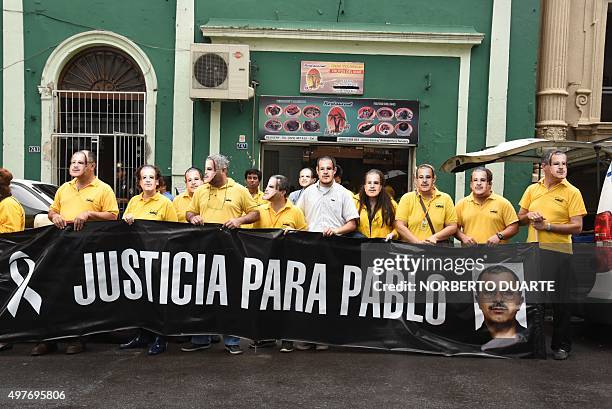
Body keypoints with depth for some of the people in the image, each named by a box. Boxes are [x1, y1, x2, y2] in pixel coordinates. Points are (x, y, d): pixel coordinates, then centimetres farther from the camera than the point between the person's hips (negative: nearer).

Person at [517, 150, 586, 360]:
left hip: (558, 251, -4)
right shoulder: (532, 189, 9)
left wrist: (548, 226, -16)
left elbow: (577, 226, -8)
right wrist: (529, 215, -5)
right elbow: (520, 219, 16)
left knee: (560, 301, 2)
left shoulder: (572, 192, -3)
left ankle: (562, 345, 16)